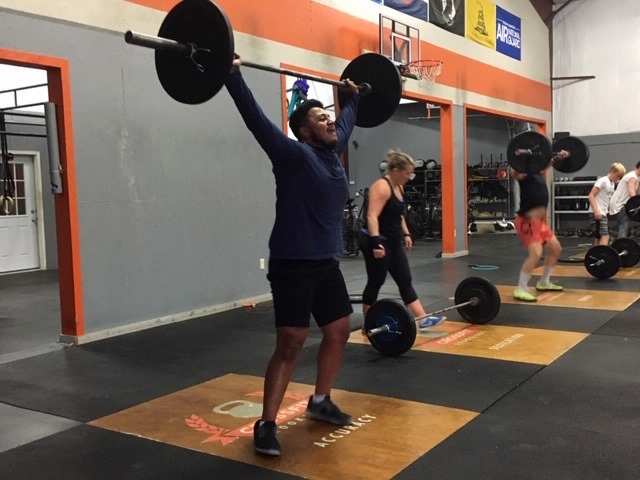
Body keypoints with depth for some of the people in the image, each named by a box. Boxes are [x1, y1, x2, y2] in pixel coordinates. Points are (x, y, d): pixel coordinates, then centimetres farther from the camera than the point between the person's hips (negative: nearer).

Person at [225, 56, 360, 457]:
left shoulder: (333, 151, 9)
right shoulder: (294, 155, -12)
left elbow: (348, 121, 29)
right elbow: (256, 119, -21)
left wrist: (354, 95, 39)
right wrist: (233, 76, -25)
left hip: (327, 263, 9)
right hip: (293, 265, -8)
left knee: (339, 332, 15)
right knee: (290, 345, -8)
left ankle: (320, 401, 32)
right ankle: (267, 424, 2)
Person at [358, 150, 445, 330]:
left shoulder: (399, 187, 12)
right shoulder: (382, 187, -18)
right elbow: (372, 216, -28)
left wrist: (406, 234, 16)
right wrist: (376, 242, -36)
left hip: (393, 242, 10)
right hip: (377, 243, -9)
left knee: (405, 281, 7)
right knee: (375, 283, -1)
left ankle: (423, 319, 8)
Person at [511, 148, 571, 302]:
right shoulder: (524, 170, -15)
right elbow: (515, 172, -40)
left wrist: (558, 157, 41)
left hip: (540, 221, 10)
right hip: (527, 221, -10)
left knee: (556, 249, 20)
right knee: (536, 253, -25)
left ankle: (543, 283, 32)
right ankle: (520, 290, -18)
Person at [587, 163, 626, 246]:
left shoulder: (612, 184, 18)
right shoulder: (603, 180, -9)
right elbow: (591, 195, -16)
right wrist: (596, 210, -25)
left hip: (603, 214, 10)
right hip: (596, 214, -10)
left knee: (599, 238, 10)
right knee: (605, 236, -19)